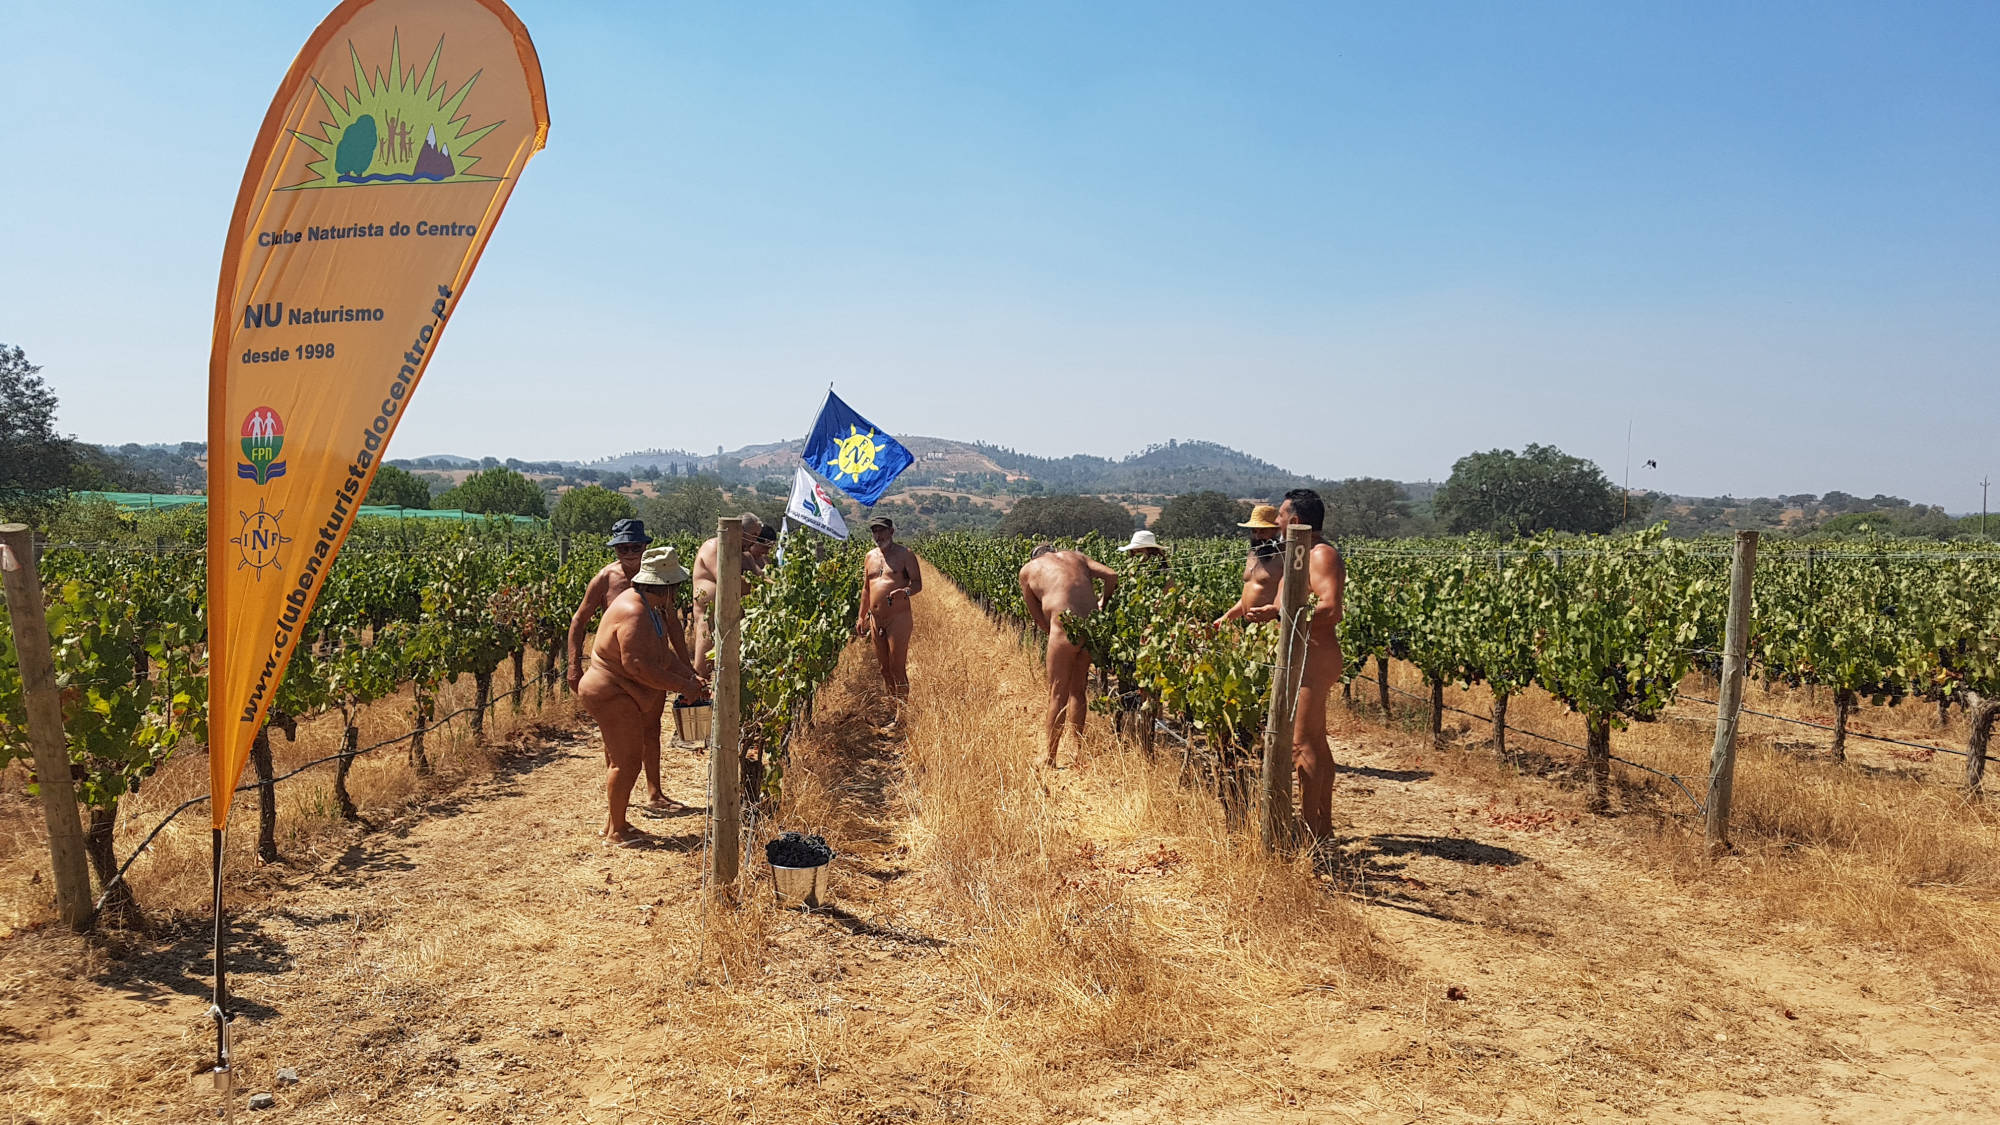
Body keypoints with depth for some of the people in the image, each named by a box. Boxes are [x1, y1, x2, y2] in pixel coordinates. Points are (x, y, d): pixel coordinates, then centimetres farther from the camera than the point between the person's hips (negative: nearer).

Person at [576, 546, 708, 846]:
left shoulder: (651, 608, 8)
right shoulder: (633, 613, -26)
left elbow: (663, 653, 13)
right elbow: (638, 666, -31)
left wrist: (691, 677, 0)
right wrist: (682, 686, -25)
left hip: (626, 695, 11)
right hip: (611, 694, -11)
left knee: (623, 760, 16)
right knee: (626, 762, -5)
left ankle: (613, 822, 27)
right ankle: (616, 830, 7)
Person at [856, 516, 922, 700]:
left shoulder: (905, 554, -2)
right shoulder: (871, 556, 15)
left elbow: (918, 584, -4)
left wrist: (905, 592, -26)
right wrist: (861, 617, 17)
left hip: (898, 618, -6)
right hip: (876, 620, 6)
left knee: (897, 667, -9)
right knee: (884, 667, 11)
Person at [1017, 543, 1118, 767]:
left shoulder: (1028, 570, 17)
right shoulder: (1075, 556, 24)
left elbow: (1038, 617, 17)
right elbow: (1112, 576, 12)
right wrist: (1103, 603, 26)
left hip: (1066, 625, -4)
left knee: (1058, 694, 5)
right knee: (1077, 691, 16)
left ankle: (1051, 760, 12)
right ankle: (1079, 756, 22)